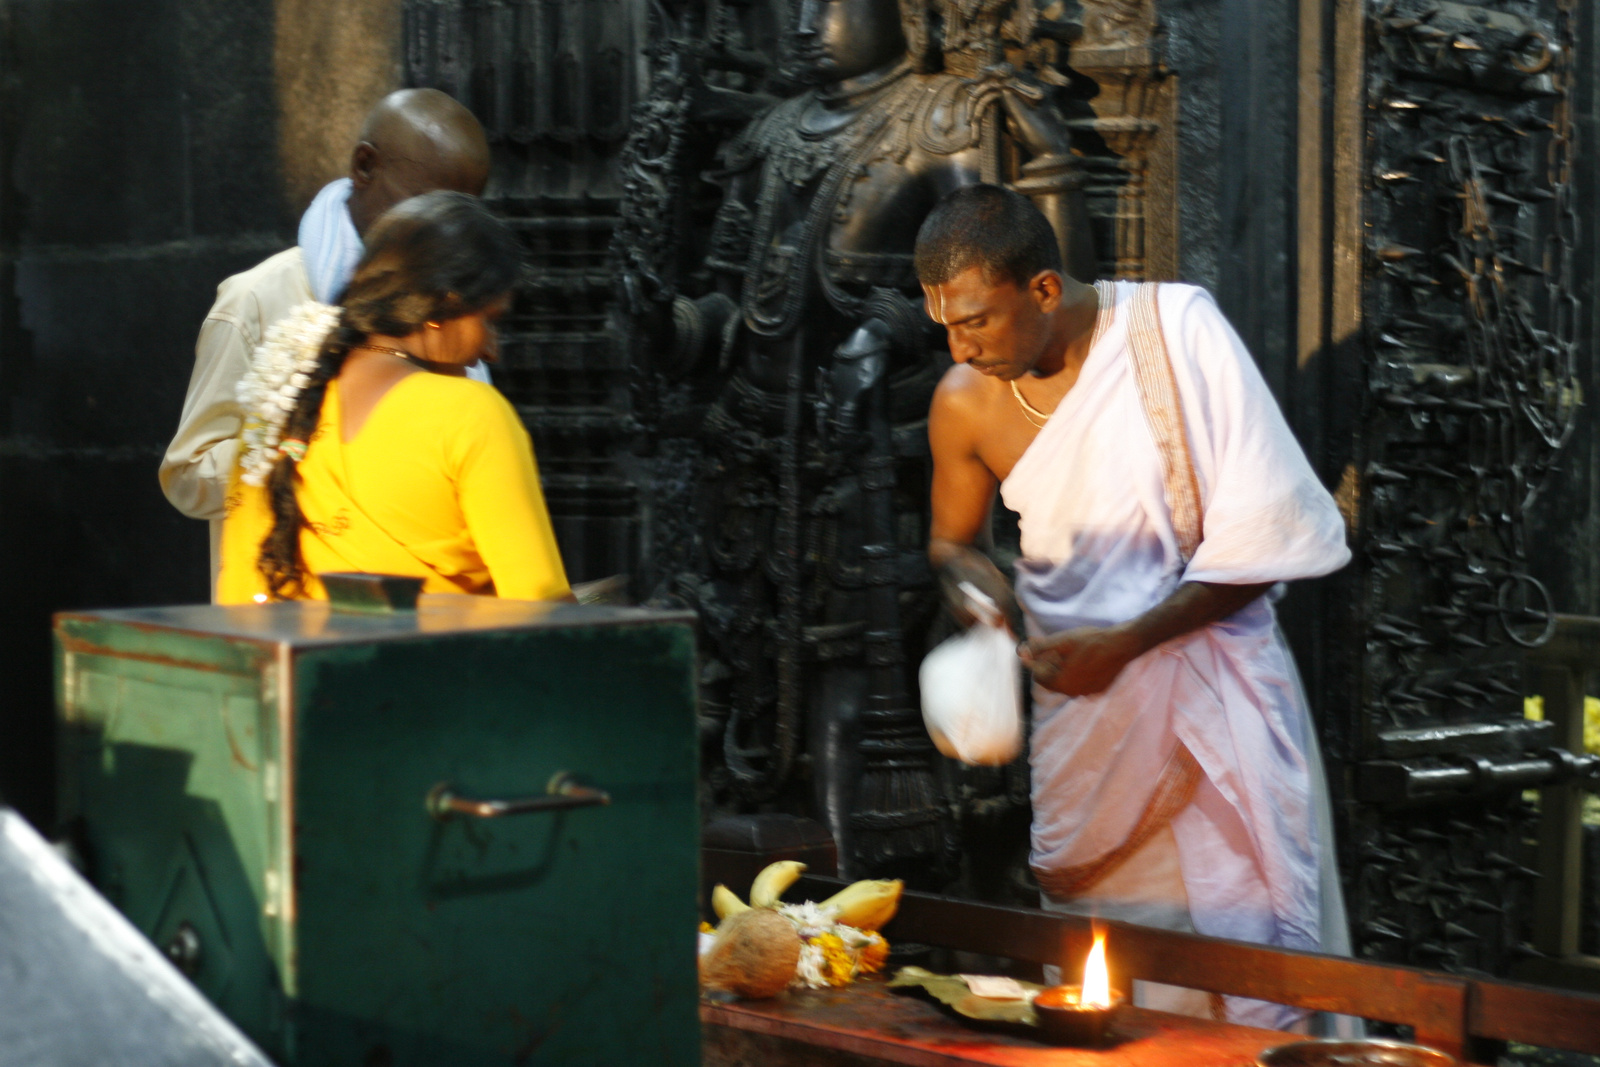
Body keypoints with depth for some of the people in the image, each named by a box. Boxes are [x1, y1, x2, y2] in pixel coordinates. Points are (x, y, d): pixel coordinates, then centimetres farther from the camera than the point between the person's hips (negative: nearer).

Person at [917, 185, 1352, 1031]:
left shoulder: (1176, 329, -14)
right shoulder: (963, 404, -2)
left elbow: (1264, 538, -14)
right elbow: (949, 539, 18)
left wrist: (1125, 644, -20)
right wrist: (968, 574, -6)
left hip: (1207, 679, -3)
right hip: (1076, 702, 4)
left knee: (1241, 959, -3)